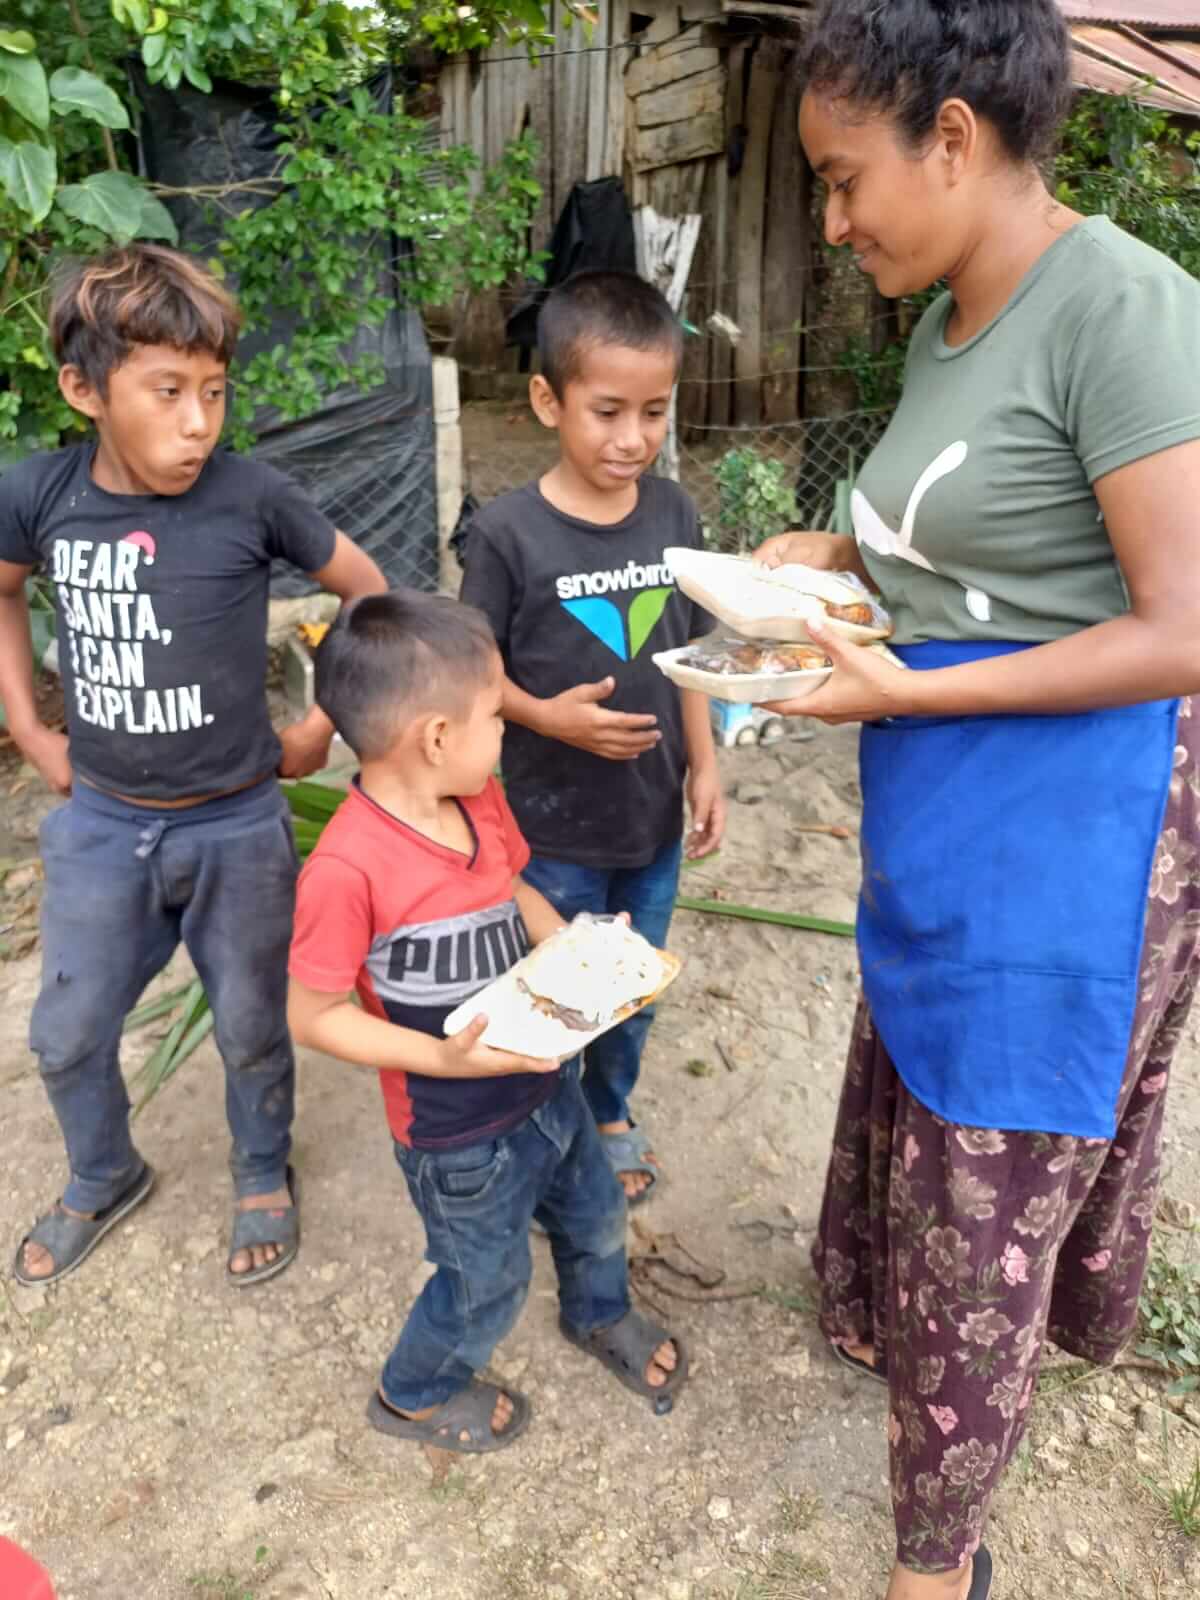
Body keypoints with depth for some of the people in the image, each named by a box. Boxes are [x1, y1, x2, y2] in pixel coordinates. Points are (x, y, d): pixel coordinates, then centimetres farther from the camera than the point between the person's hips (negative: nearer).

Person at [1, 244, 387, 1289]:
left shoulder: (252, 497, -16)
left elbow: (374, 596, -3)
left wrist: (323, 727, -4)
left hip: (237, 827, -2)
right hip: (99, 823, 3)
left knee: (252, 1030, 15)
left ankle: (264, 1178, 43)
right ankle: (104, 1180, 45)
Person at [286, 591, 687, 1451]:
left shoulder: (480, 798, -10)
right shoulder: (349, 866, -33)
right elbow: (315, 1016, -23)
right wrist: (442, 1058, -30)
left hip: (544, 1081, 7)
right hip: (458, 1134, -7)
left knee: (596, 1215, 29)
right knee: (488, 1284, 19)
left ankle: (600, 1315, 64)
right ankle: (416, 1395, 52)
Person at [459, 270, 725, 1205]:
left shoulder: (675, 515, -3)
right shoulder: (509, 532, -16)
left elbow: (689, 654, 6)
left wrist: (704, 765, 3)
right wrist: (552, 717, -25)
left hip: (655, 815, 4)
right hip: (555, 823, -4)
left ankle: (610, 1113, 48)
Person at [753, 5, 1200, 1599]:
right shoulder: (951, 318, 7)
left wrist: (908, 692, -21)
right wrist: (841, 553, 3)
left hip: (1064, 828, -8)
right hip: (945, 817, 8)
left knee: (983, 1198, 6)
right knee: (928, 1126, 24)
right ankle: (906, 1339, 53)